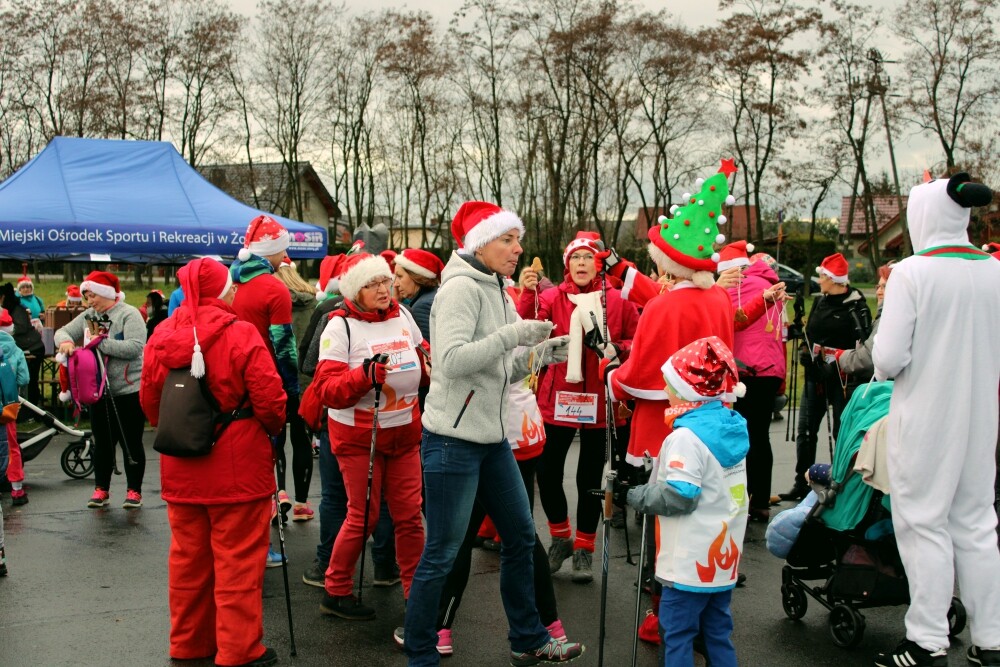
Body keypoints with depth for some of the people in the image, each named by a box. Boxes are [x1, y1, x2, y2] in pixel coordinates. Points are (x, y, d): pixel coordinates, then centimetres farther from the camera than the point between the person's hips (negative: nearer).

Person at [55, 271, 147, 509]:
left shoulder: (128, 314, -11)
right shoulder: (88, 316, 9)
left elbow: (135, 347, -23)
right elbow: (64, 331, 10)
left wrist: (100, 342, -21)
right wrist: (65, 341, -14)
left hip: (129, 391, -6)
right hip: (100, 392, 6)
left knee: (131, 443, 4)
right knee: (102, 443, 14)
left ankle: (134, 491, 14)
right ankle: (101, 489, 25)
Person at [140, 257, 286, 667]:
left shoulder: (161, 336, 1)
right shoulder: (240, 334, -15)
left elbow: (148, 399, 7)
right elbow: (269, 399, -16)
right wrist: (274, 428, 4)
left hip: (180, 470, 6)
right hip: (237, 468, -5)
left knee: (188, 557, 17)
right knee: (237, 560, 4)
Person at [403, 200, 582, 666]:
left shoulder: (498, 293, 13)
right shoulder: (461, 288, -14)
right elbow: (451, 360, -27)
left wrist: (539, 354, 2)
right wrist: (513, 334, -24)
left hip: (492, 436, 9)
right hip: (453, 438, -9)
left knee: (521, 536, 16)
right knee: (441, 553, 0)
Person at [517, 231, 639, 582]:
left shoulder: (617, 300, -1)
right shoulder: (551, 298, 0)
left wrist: (616, 349, -16)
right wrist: (527, 293, -29)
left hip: (599, 401, 0)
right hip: (557, 397, 1)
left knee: (590, 478, 8)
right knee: (547, 473, 0)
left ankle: (584, 549, 27)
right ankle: (561, 538, 26)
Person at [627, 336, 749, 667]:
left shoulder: (686, 437, -21)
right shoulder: (733, 427, 5)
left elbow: (678, 497, -26)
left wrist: (639, 496, -11)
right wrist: (660, 471, 12)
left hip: (691, 562, -8)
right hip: (724, 556, 9)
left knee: (677, 633, 3)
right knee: (718, 630, 18)